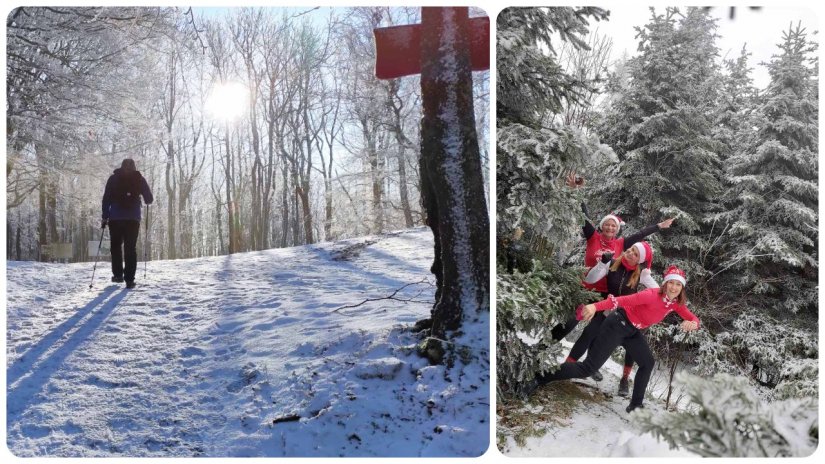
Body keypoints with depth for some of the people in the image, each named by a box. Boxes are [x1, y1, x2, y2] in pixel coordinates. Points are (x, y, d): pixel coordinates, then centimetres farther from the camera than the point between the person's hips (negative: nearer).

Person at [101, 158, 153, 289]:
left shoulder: (113, 178, 7)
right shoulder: (139, 179, 6)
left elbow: (106, 199, 1)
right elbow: (149, 199, 6)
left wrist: (105, 217, 4)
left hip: (115, 218, 0)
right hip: (133, 218, 0)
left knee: (116, 246, 15)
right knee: (130, 248, 1)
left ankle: (118, 274, 13)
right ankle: (129, 279, -6)